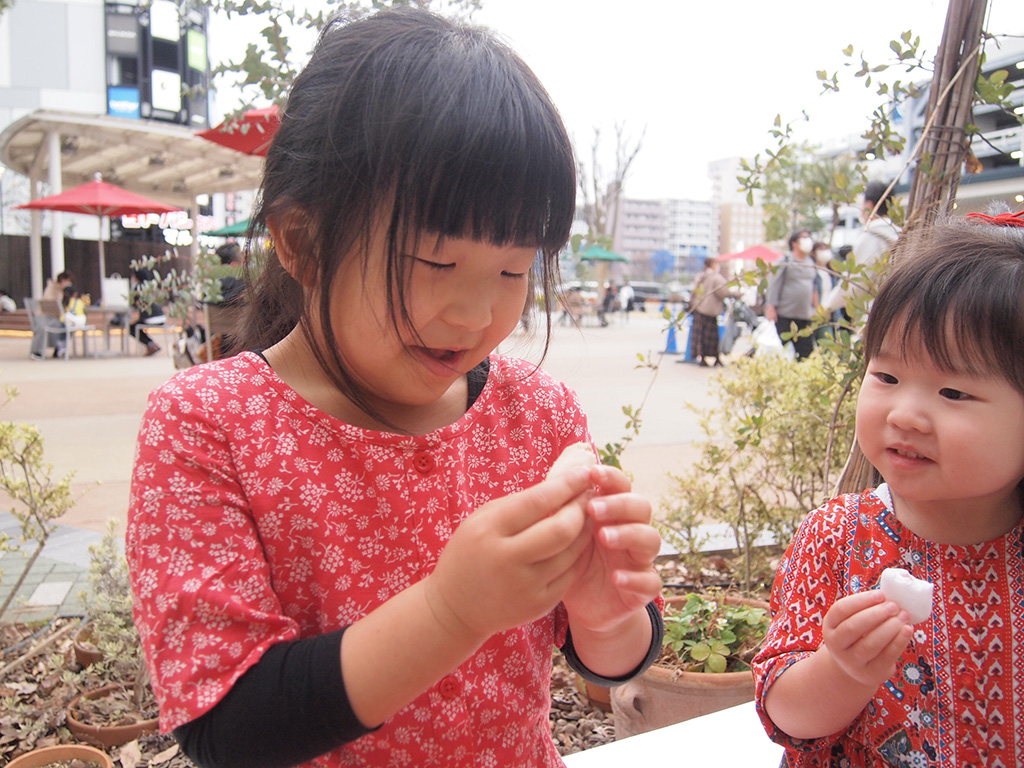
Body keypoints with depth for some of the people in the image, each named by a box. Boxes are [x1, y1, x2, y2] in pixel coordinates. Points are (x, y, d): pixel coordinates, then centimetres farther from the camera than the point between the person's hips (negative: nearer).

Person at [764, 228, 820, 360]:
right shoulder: (785, 261, -4)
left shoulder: (811, 263, 14)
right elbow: (773, 285, -8)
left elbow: (814, 287, 20)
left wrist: (816, 308, 16)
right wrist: (770, 307, -15)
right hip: (784, 315, -5)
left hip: (805, 315, 6)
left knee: (806, 350, 1)